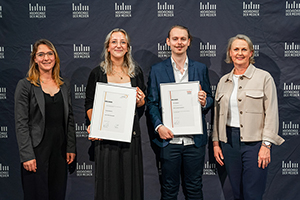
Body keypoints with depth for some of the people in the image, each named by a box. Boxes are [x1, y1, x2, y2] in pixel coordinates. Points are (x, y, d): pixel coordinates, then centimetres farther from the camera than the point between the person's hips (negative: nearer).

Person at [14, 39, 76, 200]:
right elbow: (21, 123, -9)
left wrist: (71, 148, 7)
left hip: (60, 150, 5)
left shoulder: (64, 85, 10)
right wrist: (27, 156, -14)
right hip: (37, 150, -4)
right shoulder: (25, 85, -5)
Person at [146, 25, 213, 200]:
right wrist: (158, 126, -12)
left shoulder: (201, 69, 9)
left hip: (195, 140, 1)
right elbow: (151, 103, 4)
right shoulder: (157, 70, 6)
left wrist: (205, 102, -12)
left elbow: (210, 99, 12)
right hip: (169, 139, -1)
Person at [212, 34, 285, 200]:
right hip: (229, 141, 4)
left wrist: (266, 145, -12)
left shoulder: (264, 78, -1)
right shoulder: (223, 81, 12)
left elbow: (271, 113, -6)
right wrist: (216, 142, 9)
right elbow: (217, 114, 15)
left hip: (254, 142, -4)